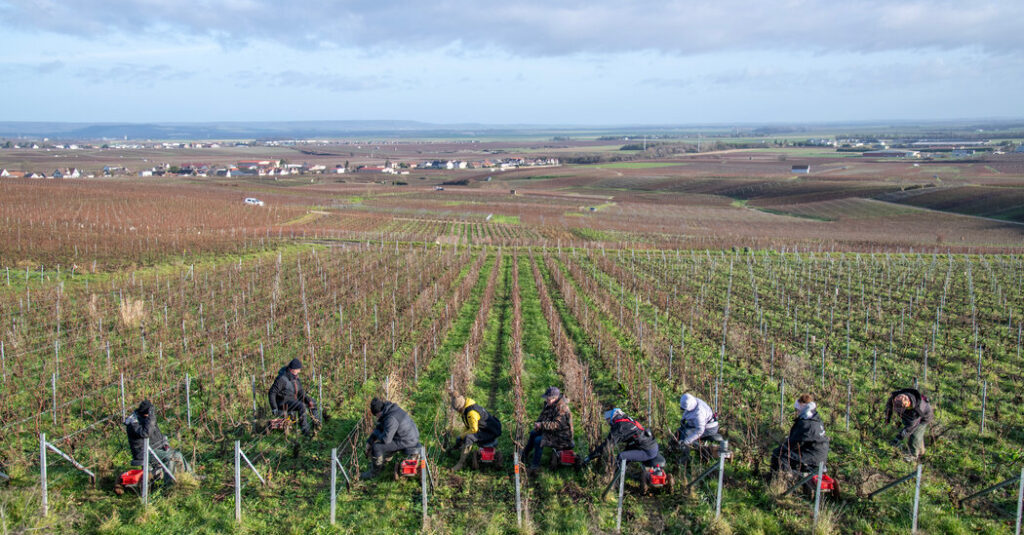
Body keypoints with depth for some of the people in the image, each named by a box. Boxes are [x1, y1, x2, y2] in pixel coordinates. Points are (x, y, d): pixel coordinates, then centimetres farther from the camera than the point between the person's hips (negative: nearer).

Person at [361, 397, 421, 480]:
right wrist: (369, 440, 8)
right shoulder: (389, 410, 3)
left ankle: (374, 472, 7)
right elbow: (380, 426, 15)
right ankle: (382, 462, 34)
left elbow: (385, 439, -27)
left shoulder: (391, 419, -28)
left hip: (406, 442, -10)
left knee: (376, 447, -12)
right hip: (409, 435, 10)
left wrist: (376, 433, -6)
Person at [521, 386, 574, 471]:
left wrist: (542, 425, -35)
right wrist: (537, 423, -6)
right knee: (533, 433, 17)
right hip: (550, 430, 11)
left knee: (538, 440, -22)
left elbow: (557, 425, -33)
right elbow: (543, 416, 14)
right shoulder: (549, 404, 3)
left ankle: (535, 465, -11)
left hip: (561, 436, -11)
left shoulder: (562, 408, -27)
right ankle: (525, 454, 33)